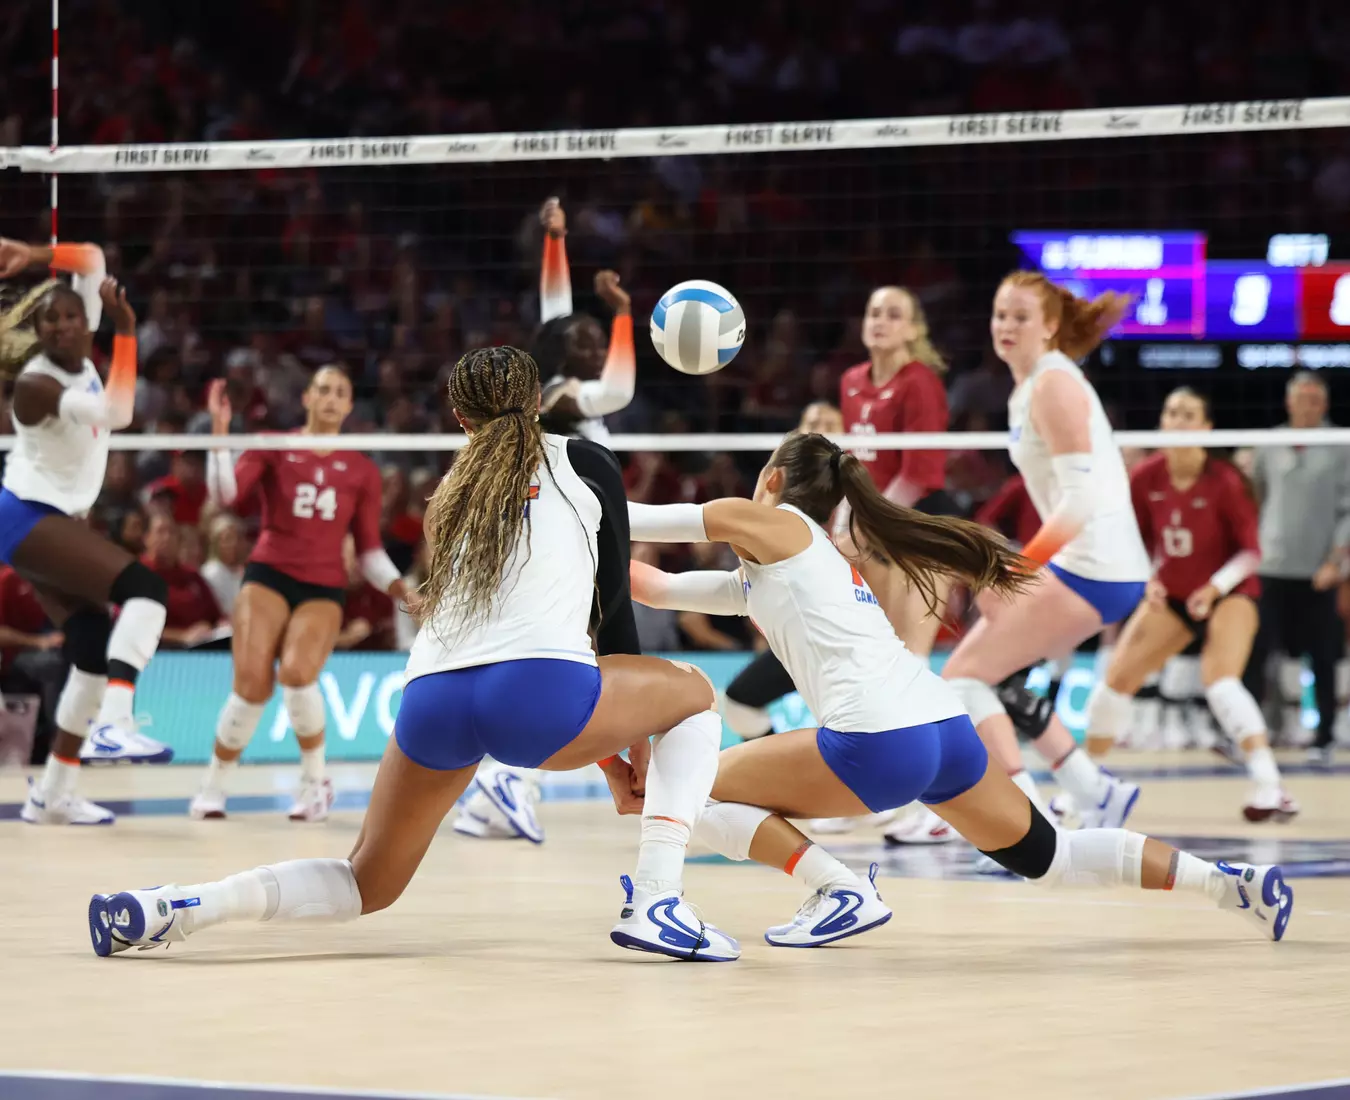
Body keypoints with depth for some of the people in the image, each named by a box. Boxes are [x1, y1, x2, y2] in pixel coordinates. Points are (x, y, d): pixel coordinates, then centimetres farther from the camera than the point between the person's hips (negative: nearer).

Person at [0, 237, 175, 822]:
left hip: (52, 521, 10)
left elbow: (92, 258, 5)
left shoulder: (80, 352, 2)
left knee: (96, 651, 6)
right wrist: (127, 334, -20)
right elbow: (115, 414, -26)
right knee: (144, 589, -26)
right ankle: (116, 723, -39)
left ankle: (52, 794, 10)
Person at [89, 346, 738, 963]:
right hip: (537, 692, -5)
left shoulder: (454, 489, 31)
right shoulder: (582, 463, 17)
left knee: (368, 885, 25)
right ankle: (654, 904, 6)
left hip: (430, 700, 5)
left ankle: (172, 908, 3)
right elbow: (614, 598, 18)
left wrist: (606, 754, 37)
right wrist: (634, 738, 30)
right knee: (692, 693, 25)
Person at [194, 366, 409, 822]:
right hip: (269, 575, -1)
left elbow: (369, 550, 12)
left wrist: (398, 587, -4)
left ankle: (315, 780, -3)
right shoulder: (273, 448, 5)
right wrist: (220, 432, -20)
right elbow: (226, 495, -11)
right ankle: (213, 788, 4)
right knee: (252, 683, -18)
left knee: (296, 673, -26)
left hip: (324, 590, 1)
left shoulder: (362, 471, 10)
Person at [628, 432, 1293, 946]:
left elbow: (636, 521, 9)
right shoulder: (822, 556, 29)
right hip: (947, 727, 8)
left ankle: (841, 892, -7)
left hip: (877, 743, -8)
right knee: (1048, 856, 21)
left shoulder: (765, 524, 8)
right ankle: (1231, 883, 15)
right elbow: (659, 587, 35)